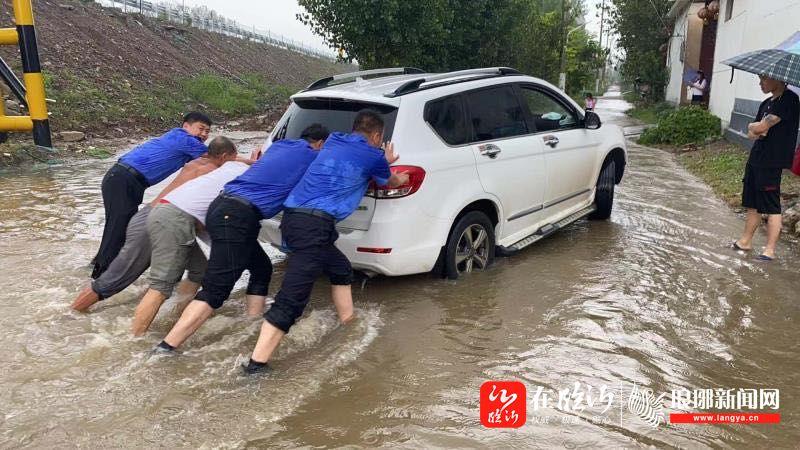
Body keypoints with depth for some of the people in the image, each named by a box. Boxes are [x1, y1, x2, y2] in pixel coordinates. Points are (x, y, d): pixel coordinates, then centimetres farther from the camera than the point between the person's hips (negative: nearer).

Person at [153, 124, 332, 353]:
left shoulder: (279, 145, 24)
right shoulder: (311, 155, 4)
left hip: (224, 208, 9)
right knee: (215, 290, -9)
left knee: (261, 269, 20)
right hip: (237, 217, -9)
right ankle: (165, 348, -11)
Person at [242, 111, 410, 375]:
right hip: (316, 224, -8)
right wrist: (401, 178, 50)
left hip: (293, 216, 9)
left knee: (342, 270, 27)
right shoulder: (373, 156, 6)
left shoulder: (334, 141, 22)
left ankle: (349, 323, 39)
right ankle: (256, 365, -17)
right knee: (291, 299, -13)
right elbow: (389, 183, 27)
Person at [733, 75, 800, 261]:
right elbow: (751, 134, 11)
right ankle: (746, 241, 24)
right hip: (756, 159, 9)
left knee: (771, 207, -4)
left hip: (772, 161, -9)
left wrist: (753, 126, 2)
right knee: (752, 204, 15)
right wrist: (756, 130, -10)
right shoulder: (767, 103, 15)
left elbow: (761, 127, -18)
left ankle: (770, 250, 1)